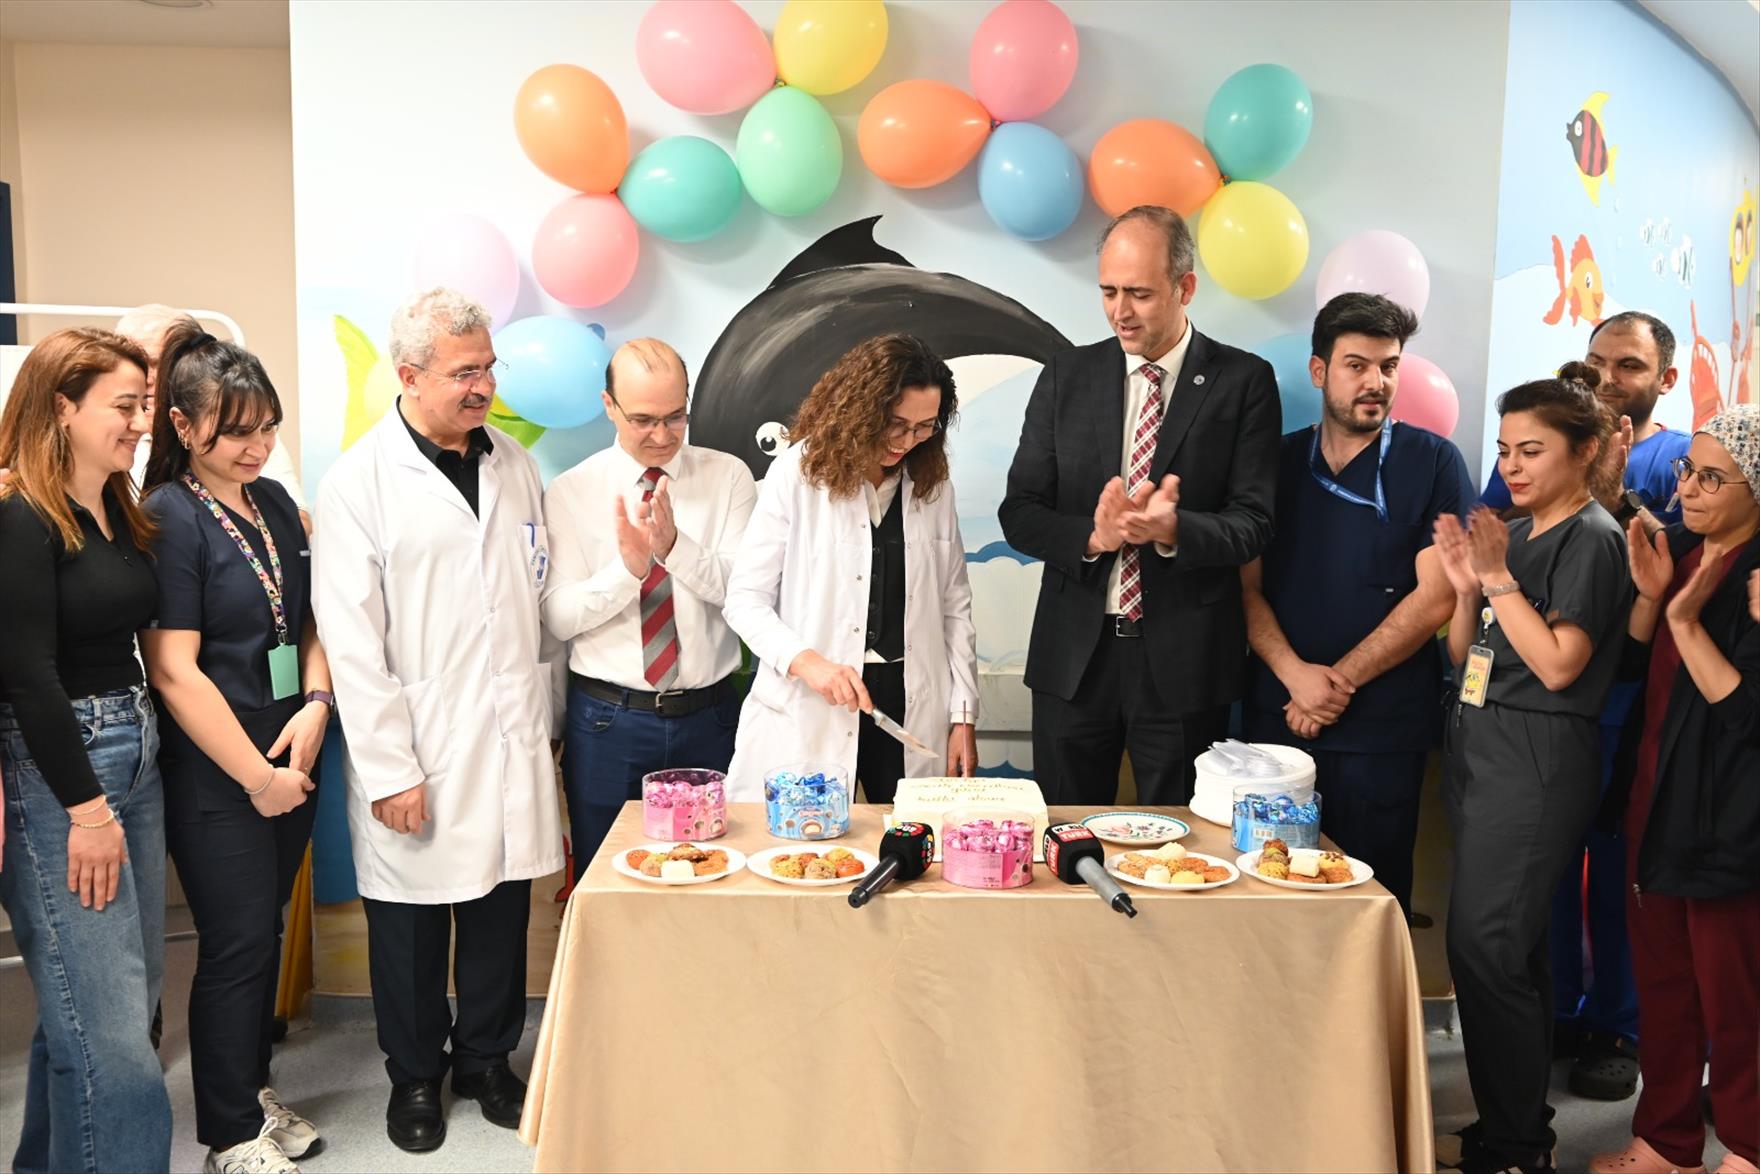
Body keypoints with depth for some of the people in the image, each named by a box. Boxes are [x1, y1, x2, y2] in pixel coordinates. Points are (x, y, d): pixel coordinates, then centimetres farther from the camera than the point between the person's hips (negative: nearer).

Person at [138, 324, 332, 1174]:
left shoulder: (275, 503, 7)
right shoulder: (167, 519, -13)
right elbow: (174, 671, -16)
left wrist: (315, 705, -4)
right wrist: (257, 776, -14)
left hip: (291, 754, 6)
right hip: (213, 773, -6)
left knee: (264, 933, 17)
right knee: (237, 945, 4)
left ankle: (252, 1089, 35)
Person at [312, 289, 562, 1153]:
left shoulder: (514, 464, 8)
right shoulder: (359, 480, -7)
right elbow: (351, 637, -10)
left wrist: (541, 722, 13)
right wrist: (389, 768, -12)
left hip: (511, 746, 4)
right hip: (418, 754, -4)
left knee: (501, 914, 12)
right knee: (412, 925, 10)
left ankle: (485, 1059, 34)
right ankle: (415, 1076, 32)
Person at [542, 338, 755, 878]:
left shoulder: (728, 477, 0)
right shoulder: (570, 492, -1)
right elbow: (558, 616, -7)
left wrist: (675, 547, -26)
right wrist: (627, 568, -24)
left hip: (709, 717, 1)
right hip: (608, 720, 0)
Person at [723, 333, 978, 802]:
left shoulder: (932, 481, 7)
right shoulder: (800, 471, -5)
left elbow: (954, 605, 9)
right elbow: (744, 599, -5)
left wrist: (963, 714, 5)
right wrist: (805, 661, -21)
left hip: (913, 706, 3)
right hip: (810, 712, -3)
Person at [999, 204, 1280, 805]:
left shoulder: (1243, 381, -2)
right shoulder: (1066, 377, 5)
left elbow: (1252, 523, -6)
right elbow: (1019, 512, 2)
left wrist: (1173, 529, -26)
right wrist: (1094, 536, -18)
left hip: (1184, 659, -2)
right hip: (1074, 654, 2)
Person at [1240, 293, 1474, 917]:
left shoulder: (1433, 462, -1)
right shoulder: (1277, 461, 8)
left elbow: (1435, 597, -8)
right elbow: (1248, 587, 4)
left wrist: (1339, 683, -10)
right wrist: (1296, 674, -12)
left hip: (1381, 729, -2)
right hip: (1275, 719, 3)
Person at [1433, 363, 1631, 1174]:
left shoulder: (1592, 538, -9)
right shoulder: (1515, 532, 13)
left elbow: (1558, 665, -18)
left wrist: (1498, 575, -17)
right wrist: (1467, 586, -3)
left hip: (1536, 762, -8)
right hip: (1481, 746, 8)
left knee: (1483, 947, -7)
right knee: (1510, 949, 14)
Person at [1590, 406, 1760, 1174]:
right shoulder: (1681, 551, 6)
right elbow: (1634, 670, 9)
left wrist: (1687, 621, -22)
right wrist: (1649, 596, -5)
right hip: (1656, 801, 7)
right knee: (1661, 982, 16)